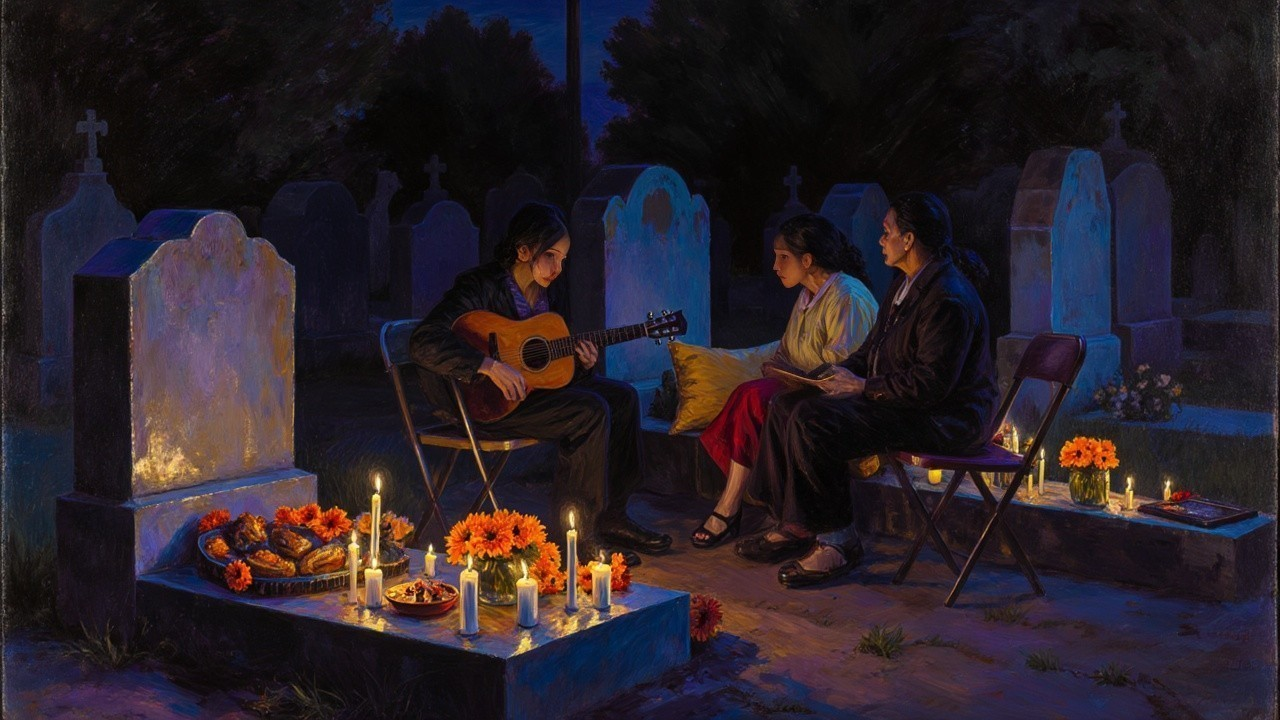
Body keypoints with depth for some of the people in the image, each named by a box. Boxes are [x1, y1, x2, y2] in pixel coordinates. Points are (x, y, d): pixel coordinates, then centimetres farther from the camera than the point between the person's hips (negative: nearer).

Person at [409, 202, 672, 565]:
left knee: (623, 398, 2)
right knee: (591, 412, -23)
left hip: (538, 384, 9)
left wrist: (582, 365, -9)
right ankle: (574, 533, -13)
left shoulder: (549, 293, 7)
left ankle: (610, 517, 9)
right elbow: (423, 343, -31)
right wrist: (490, 366, -35)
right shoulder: (481, 287, -18)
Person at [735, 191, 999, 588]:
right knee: (787, 406, 3)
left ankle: (839, 539, -13)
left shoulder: (948, 299, -21)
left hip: (944, 418, -11)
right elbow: (873, 349, 23)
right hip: (900, 401, 11)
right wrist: (843, 373, 4)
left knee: (812, 422, -25)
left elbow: (932, 383, -26)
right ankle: (794, 525, 7)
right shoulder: (905, 283, 13)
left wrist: (865, 387, -18)